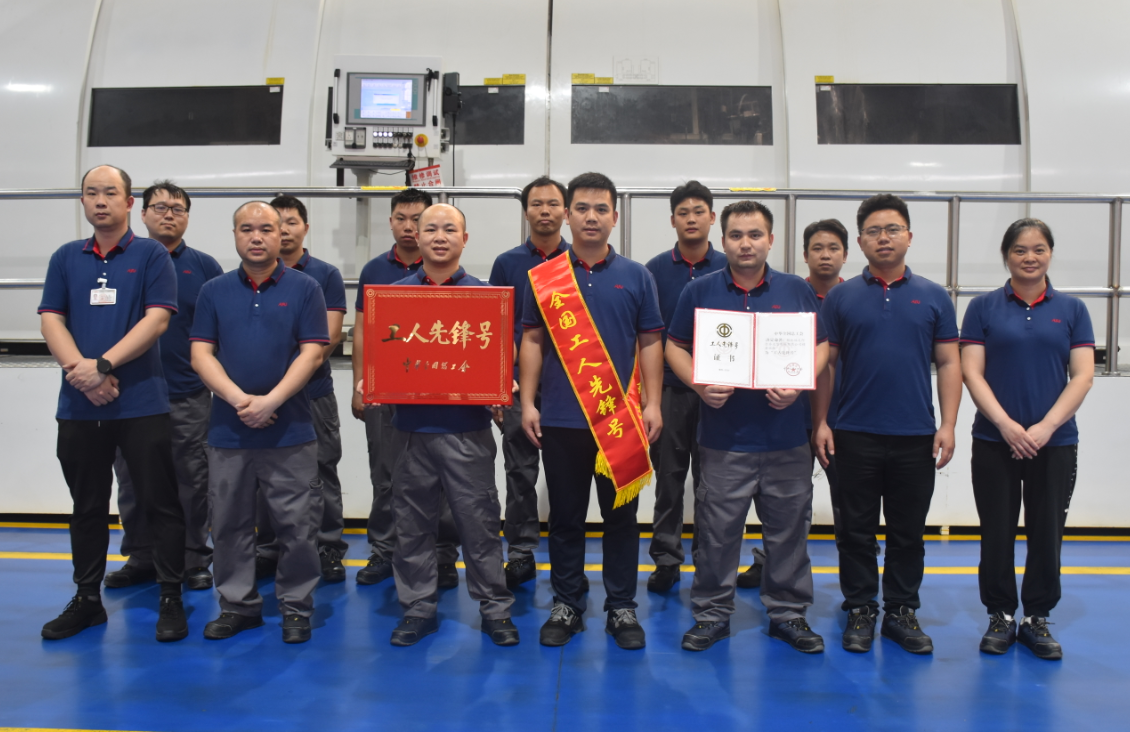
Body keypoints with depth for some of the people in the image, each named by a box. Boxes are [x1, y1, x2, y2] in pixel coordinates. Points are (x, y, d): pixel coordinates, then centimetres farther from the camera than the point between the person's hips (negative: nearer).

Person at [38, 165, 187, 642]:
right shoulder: (66, 258, 13)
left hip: (141, 403, -4)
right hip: (78, 405, 4)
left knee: (160, 504, 0)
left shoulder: (152, 256, 2)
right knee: (87, 508, 14)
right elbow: (51, 320, 4)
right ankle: (86, 600, 26)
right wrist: (80, 370, -12)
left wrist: (102, 365, -16)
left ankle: (171, 600, 10)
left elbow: (157, 319, -9)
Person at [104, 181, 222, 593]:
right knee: (133, 482, 11)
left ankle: (194, 559, 17)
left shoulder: (204, 266, 4)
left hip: (188, 394, -1)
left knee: (191, 482, 5)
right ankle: (139, 558, 25)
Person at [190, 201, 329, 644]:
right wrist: (239, 399, -13)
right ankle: (237, 605, 25)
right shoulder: (214, 291, 9)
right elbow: (201, 354, 2)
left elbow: (312, 353, -6)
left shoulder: (304, 289, 2)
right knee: (229, 523, 11)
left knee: (297, 525, 2)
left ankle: (296, 607, 17)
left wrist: (270, 401, -16)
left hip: (290, 430, -2)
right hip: (228, 430, 3)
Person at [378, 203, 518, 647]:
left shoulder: (484, 294, 4)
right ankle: (418, 607, 25)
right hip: (412, 425, 2)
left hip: (467, 427, -2)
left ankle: (495, 608, 17)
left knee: (479, 522, 3)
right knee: (413, 525, 10)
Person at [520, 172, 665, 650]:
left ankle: (622, 608, 21)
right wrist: (527, 402, -3)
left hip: (621, 419, 0)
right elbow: (532, 341, 5)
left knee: (621, 516, 8)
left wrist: (653, 404, -3)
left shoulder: (636, 277, 5)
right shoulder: (544, 278, 5)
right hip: (561, 418, 0)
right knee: (565, 516, 9)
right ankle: (566, 606, 23)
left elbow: (651, 343, 5)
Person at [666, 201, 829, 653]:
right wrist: (699, 384, -11)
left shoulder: (797, 291, 7)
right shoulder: (700, 291, 4)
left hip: (786, 434, 2)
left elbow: (820, 346, 9)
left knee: (788, 528, 10)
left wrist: (797, 385, -9)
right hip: (723, 436, -1)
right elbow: (675, 347, 7)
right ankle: (712, 614, 20)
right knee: (717, 529, 5)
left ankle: (788, 613, 26)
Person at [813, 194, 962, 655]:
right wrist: (819, 423, -4)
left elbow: (949, 363, 5)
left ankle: (903, 611, 23)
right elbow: (824, 364, 3)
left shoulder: (933, 297, 6)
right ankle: (860, 611, 20)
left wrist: (947, 425, -3)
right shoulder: (841, 297, 4)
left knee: (908, 532, 9)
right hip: (855, 434, -1)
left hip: (916, 436, 1)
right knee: (857, 530, 7)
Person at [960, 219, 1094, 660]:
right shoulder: (984, 307, 2)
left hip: (1055, 442, 1)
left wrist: (1045, 427, -13)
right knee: (997, 533, 6)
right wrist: (1006, 424, -16)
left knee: (1047, 533, 7)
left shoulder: (1071, 310, 5)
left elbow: (1082, 376, -1)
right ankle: (1000, 617, 20)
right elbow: (971, 372, -4)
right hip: (995, 441, -1)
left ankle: (1037, 619, 23)